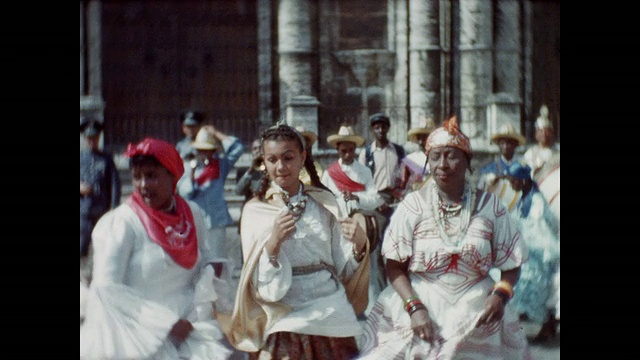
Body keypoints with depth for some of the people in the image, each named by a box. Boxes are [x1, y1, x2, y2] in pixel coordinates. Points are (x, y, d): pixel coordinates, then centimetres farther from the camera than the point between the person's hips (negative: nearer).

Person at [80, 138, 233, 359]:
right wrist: (165, 322, -15)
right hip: (140, 337, -4)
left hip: (189, 330, 4)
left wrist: (198, 313, -5)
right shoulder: (122, 222, -8)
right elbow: (107, 286, -14)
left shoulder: (193, 215, 6)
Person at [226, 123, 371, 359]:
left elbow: (341, 267, 6)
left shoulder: (325, 202, 5)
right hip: (285, 324, -2)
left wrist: (359, 246, -13)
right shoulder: (255, 210, -1)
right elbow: (261, 286, -5)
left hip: (332, 315, 2)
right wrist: (272, 243, -21)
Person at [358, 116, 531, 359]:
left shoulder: (488, 206, 1)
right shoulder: (413, 205, -4)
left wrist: (500, 295, -14)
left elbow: (511, 265, 5)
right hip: (419, 304, -1)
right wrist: (414, 307, -16)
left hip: (476, 310, 1)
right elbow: (395, 266, -3)